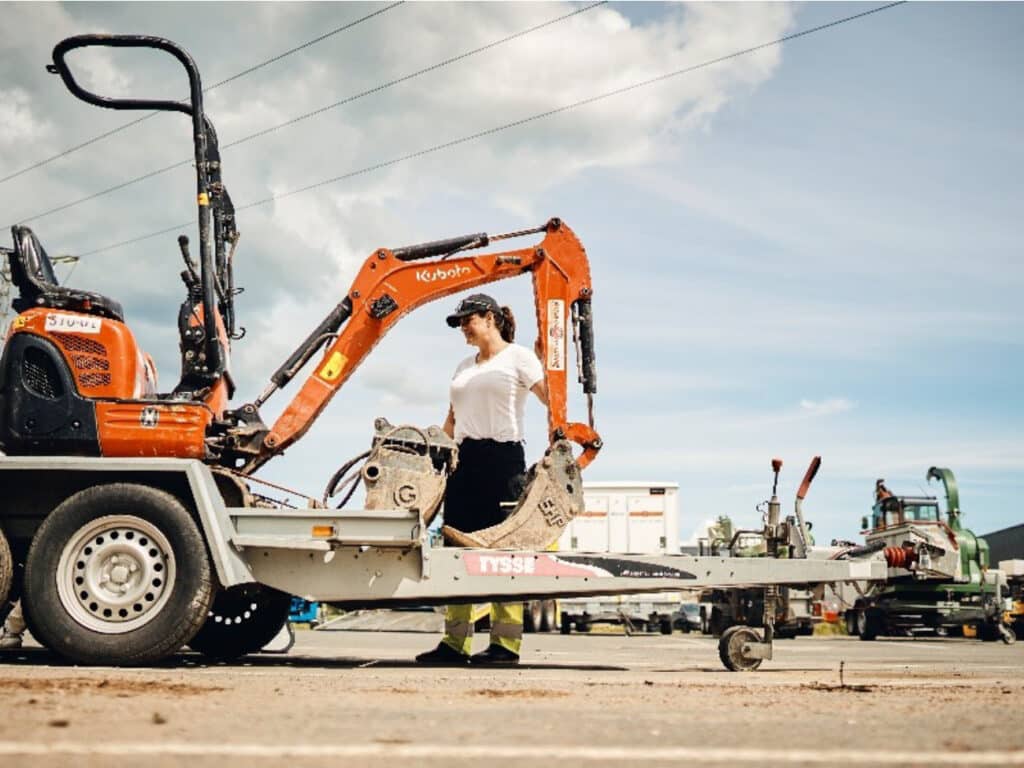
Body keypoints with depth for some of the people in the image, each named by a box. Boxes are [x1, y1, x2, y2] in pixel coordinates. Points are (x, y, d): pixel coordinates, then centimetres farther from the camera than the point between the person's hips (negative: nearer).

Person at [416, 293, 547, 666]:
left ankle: (506, 643, -5)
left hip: (503, 457, -7)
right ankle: (455, 642, 3)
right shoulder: (464, 367, 23)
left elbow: (552, 398, -6)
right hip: (465, 460, 7)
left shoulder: (518, 357, 3)